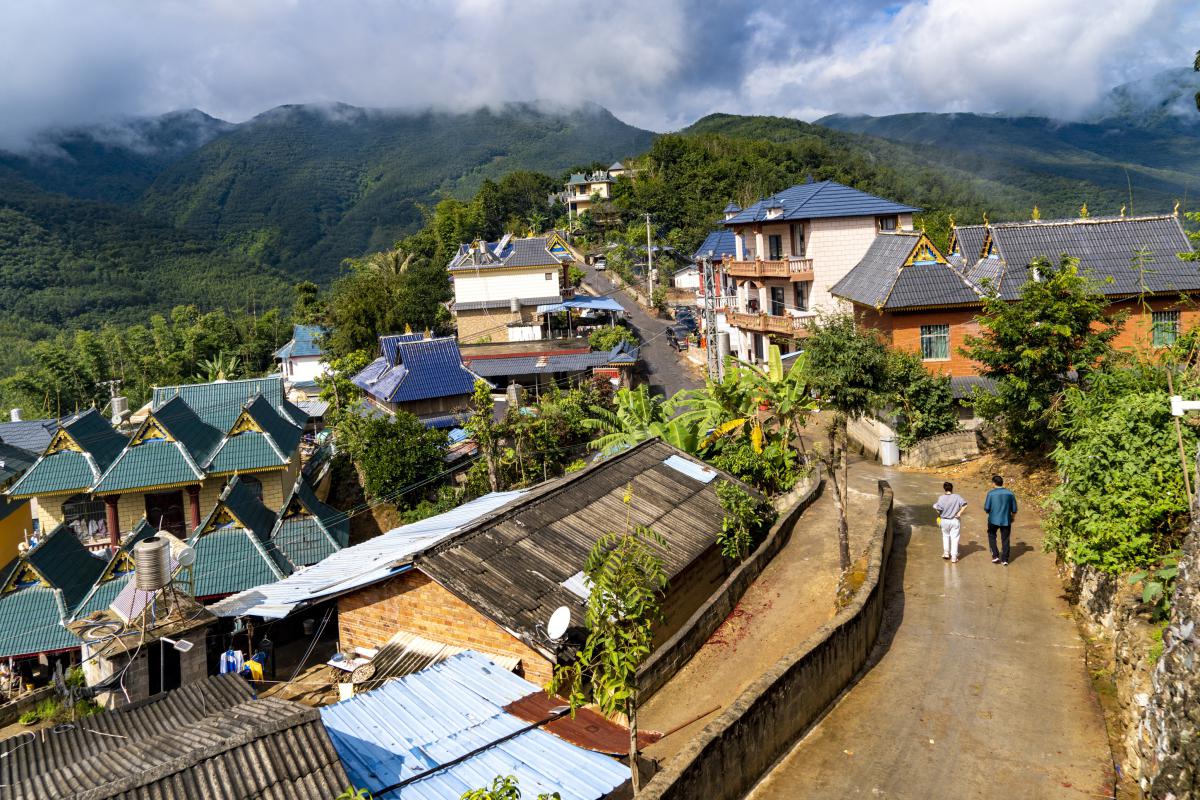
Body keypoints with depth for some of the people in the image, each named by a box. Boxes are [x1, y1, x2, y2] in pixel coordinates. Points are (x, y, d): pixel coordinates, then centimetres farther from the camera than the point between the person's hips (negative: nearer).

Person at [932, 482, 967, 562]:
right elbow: (964, 504, -18)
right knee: (954, 538, 7)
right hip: (955, 520, -1)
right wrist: (960, 512, -9)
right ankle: (954, 557, 8)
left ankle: (946, 553, 30)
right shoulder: (957, 497, -10)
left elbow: (936, 507, -21)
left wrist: (939, 514, -2)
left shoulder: (941, 498, -11)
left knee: (945, 536, 23)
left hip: (944, 520, 1)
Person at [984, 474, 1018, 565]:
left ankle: (995, 556, 12)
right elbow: (1014, 509, 2)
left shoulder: (991, 493, -11)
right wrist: (1012, 518, 19)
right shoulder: (1010, 493, -3)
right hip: (1006, 520, 2)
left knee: (992, 536, 19)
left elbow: (986, 508, -10)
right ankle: (1005, 559, 14)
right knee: (1005, 539, 11)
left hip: (993, 520, -2)